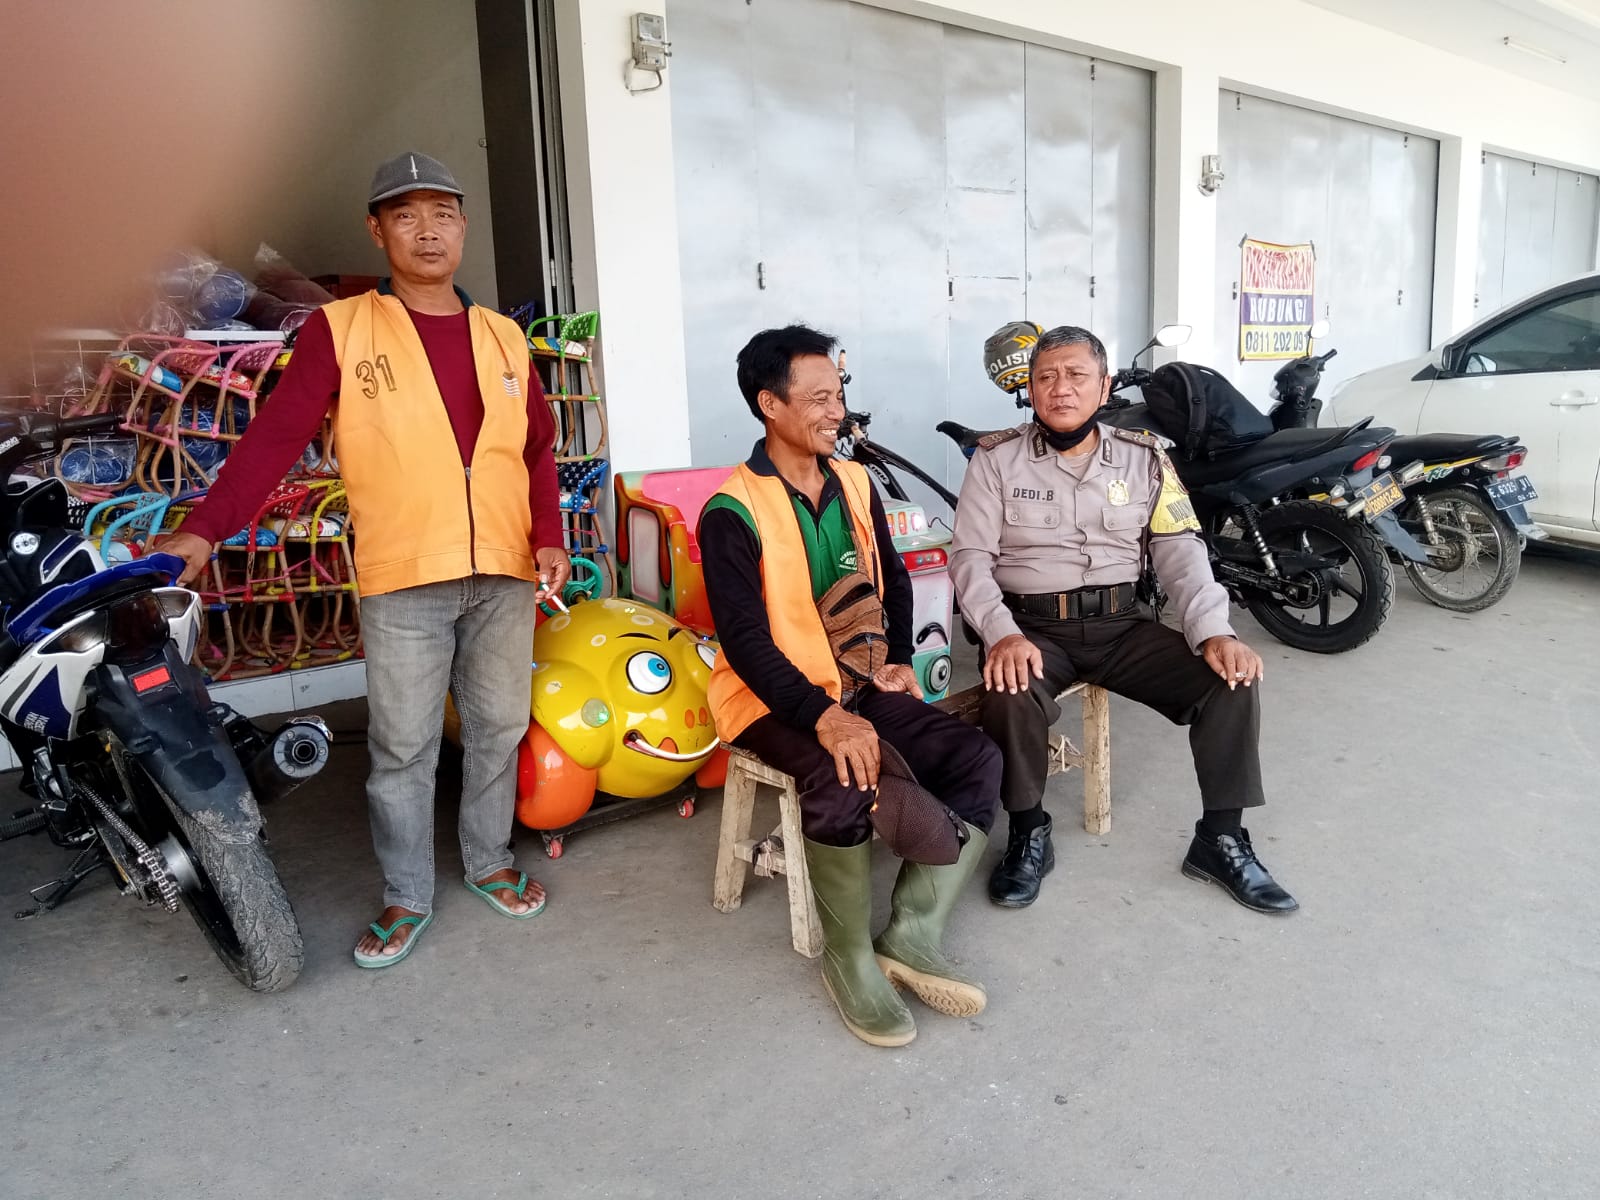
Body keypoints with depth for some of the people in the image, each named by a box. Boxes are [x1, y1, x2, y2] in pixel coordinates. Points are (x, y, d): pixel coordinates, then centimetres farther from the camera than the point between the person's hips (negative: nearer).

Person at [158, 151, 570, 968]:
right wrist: (204, 529, -16)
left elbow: (537, 447, 13)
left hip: (503, 573, 4)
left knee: (498, 729, 13)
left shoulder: (502, 337, 11)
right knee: (402, 747, 5)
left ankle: (489, 861, 33)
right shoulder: (340, 329, 0)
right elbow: (275, 435, -6)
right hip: (403, 579, -3)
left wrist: (549, 537, 1)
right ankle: (406, 896, 22)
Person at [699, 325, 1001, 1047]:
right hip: (775, 698, -6)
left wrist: (897, 656, 4)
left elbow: (892, 580, 21)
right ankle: (849, 958, -12)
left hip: (858, 684, 7)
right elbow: (744, 639, -20)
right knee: (846, 779, -35)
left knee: (976, 758, -12)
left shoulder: (854, 484, 7)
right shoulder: (733, 511, -13)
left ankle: (912, 936, -6)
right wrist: (823, 716, -32)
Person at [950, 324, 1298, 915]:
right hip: (1031, 625, -3)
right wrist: (1003, 635, -23)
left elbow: (1181, 551, 2)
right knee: (1011, 696, -34)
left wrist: (1214, 633, -15)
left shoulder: (1145, 456, 7)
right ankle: (1028, 835, -7)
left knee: (1233, 679, -16)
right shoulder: (996, 458, 0)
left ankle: (1221, 838, 2)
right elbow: (970, 555, -5)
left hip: (1122, 623, 3)